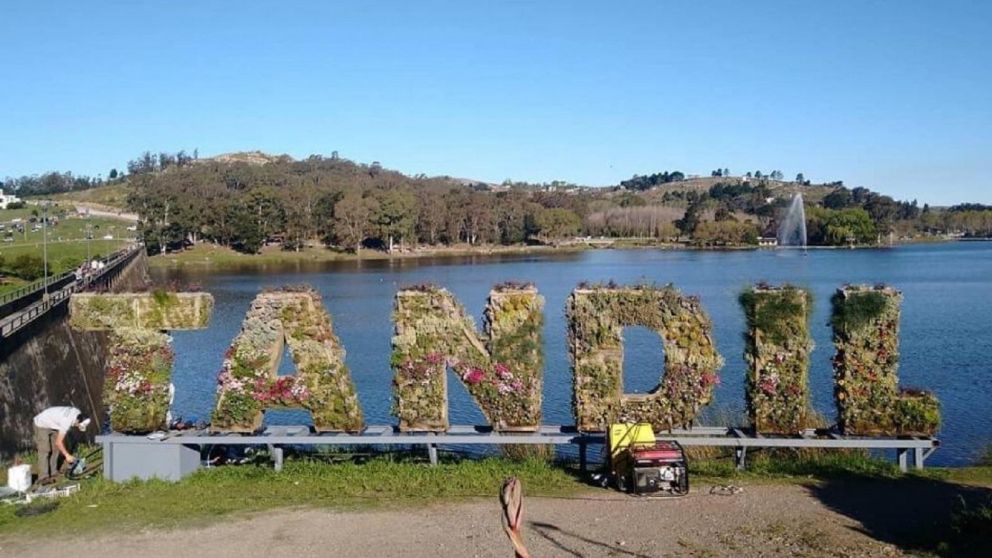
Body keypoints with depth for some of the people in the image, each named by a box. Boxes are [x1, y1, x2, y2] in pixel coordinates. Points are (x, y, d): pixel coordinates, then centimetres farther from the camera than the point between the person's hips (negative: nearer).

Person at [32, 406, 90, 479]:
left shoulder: (78, 413, -14)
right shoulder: (67, 422, -37)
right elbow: (58, 442, -29)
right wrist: (67, 455, -20)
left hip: (52, 424, 9)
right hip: (41, 424, -9)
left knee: (55, 448, 8)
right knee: (44, 450, -11)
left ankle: (53, 472, 16)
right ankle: (43, 477, -10)